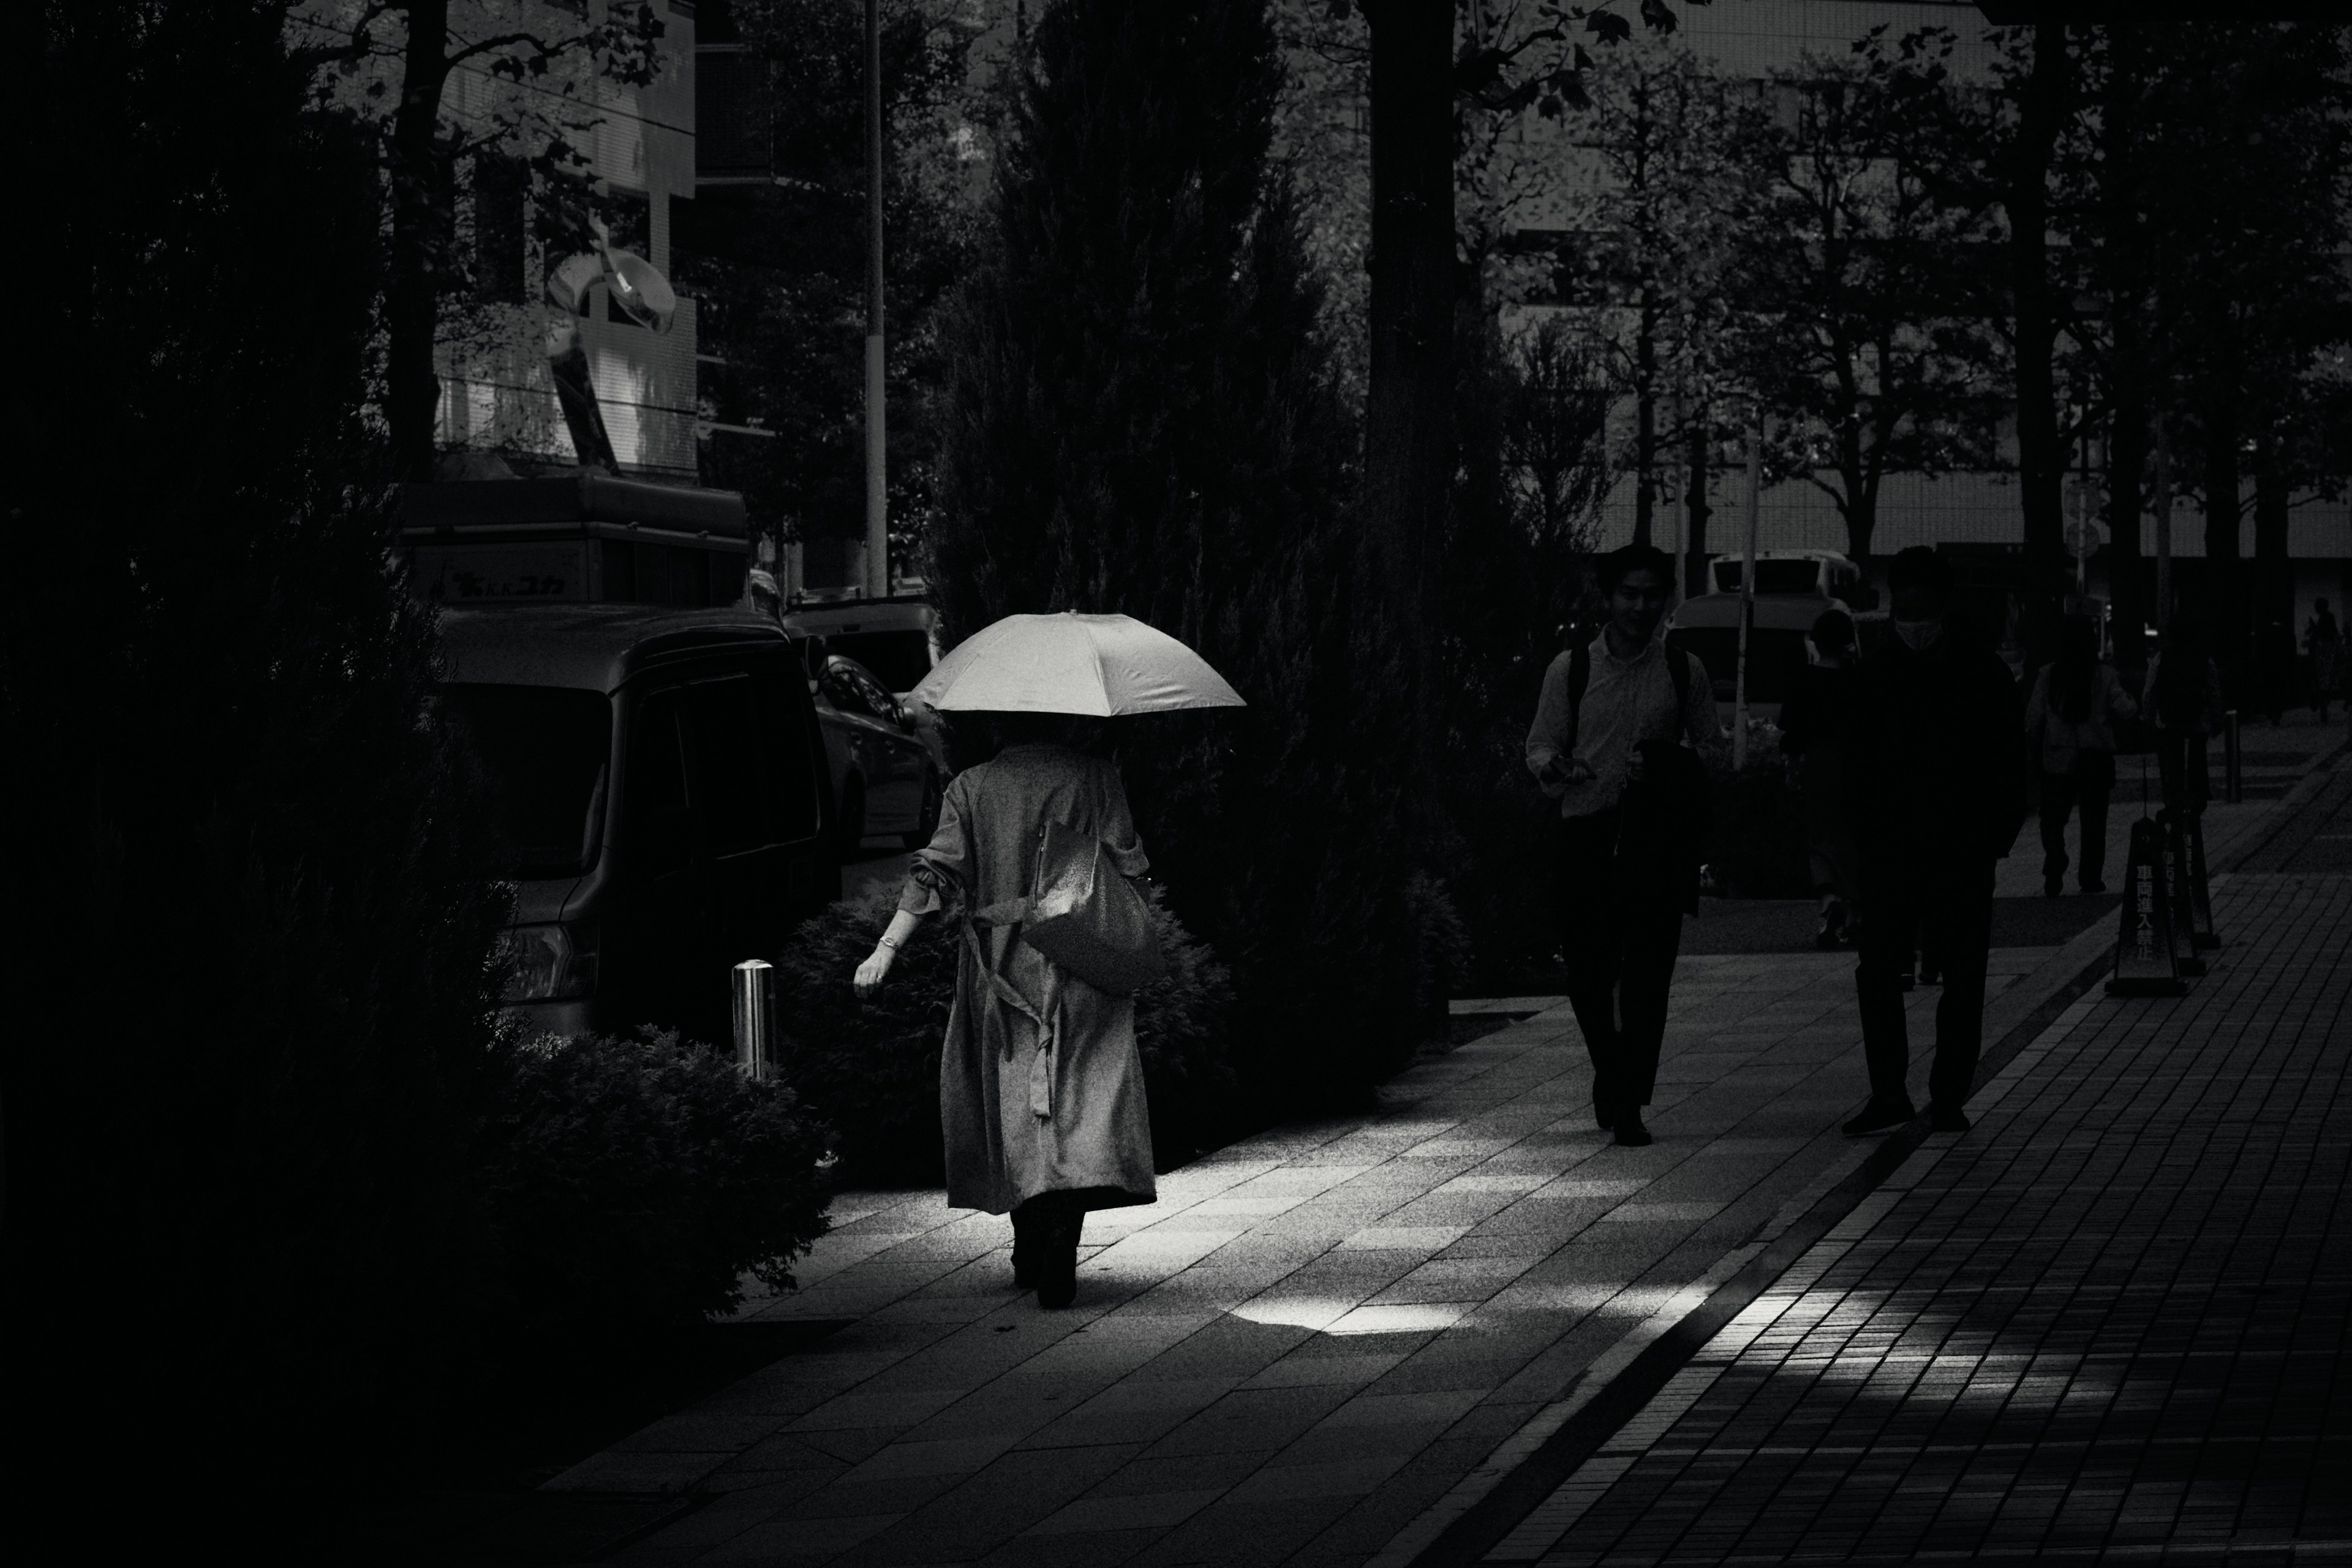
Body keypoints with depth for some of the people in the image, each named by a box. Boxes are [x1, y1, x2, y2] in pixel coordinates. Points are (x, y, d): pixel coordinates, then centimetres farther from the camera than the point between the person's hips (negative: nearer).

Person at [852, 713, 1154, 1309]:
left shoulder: (971, 788, 2)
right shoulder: (1096, 777, 0)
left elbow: (936, 873, -6)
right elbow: (1126, 867, -1)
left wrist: (886, 950, -7)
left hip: (1002, 975, 2)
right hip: (1083, 975, -2)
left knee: (1013, 1109, 12)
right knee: (1081, 1103, -5)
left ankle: (1029, 1253, 17)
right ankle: (1060, 1239, -22)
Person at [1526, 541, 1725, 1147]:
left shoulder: (1685, 673, 8)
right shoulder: (1570, 670, 7)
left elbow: (1713, 750, 13)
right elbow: (1539, 747, 10)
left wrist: (1667, 763, -7)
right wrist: (1556, 766, -13)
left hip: (1656, 839, 0)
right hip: (1586, 835, 0)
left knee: (1647, 976, -7)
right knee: (1587, 971, 1)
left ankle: (1629, 1104, -1)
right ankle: (1611, 1069, 29)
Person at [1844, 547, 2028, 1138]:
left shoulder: (1983, 674, 2)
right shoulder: (1874, 674, 5)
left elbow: (2008, 764, 4)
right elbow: (1856, 763, 7)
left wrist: (1997, 835, -4)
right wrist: (1859, 834, -2)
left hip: (1962, 851, -1)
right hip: (1889, 850, 1)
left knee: (1962, 978, 3)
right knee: (1877, 972, -5)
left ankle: (1949, 1096, 11)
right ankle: (1888, 1094, 2)